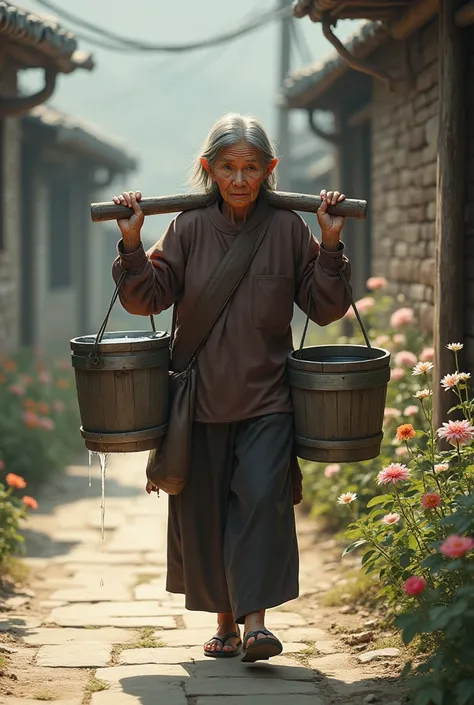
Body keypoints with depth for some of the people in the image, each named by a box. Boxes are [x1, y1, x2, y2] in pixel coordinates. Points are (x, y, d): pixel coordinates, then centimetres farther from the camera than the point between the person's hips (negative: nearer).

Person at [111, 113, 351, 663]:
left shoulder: (288, 229, 0)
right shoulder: (190, 228, 0)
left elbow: (325, 308, 2)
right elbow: (147, 298, -2)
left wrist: (330, 245, -10)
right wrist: (132, 244, -16)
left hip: (266, 397, -1)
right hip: (200, 396, 1)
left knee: (262, 497, -15)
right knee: (204, 509, 6)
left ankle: (256, 620, -14)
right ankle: (224, 622, 21)